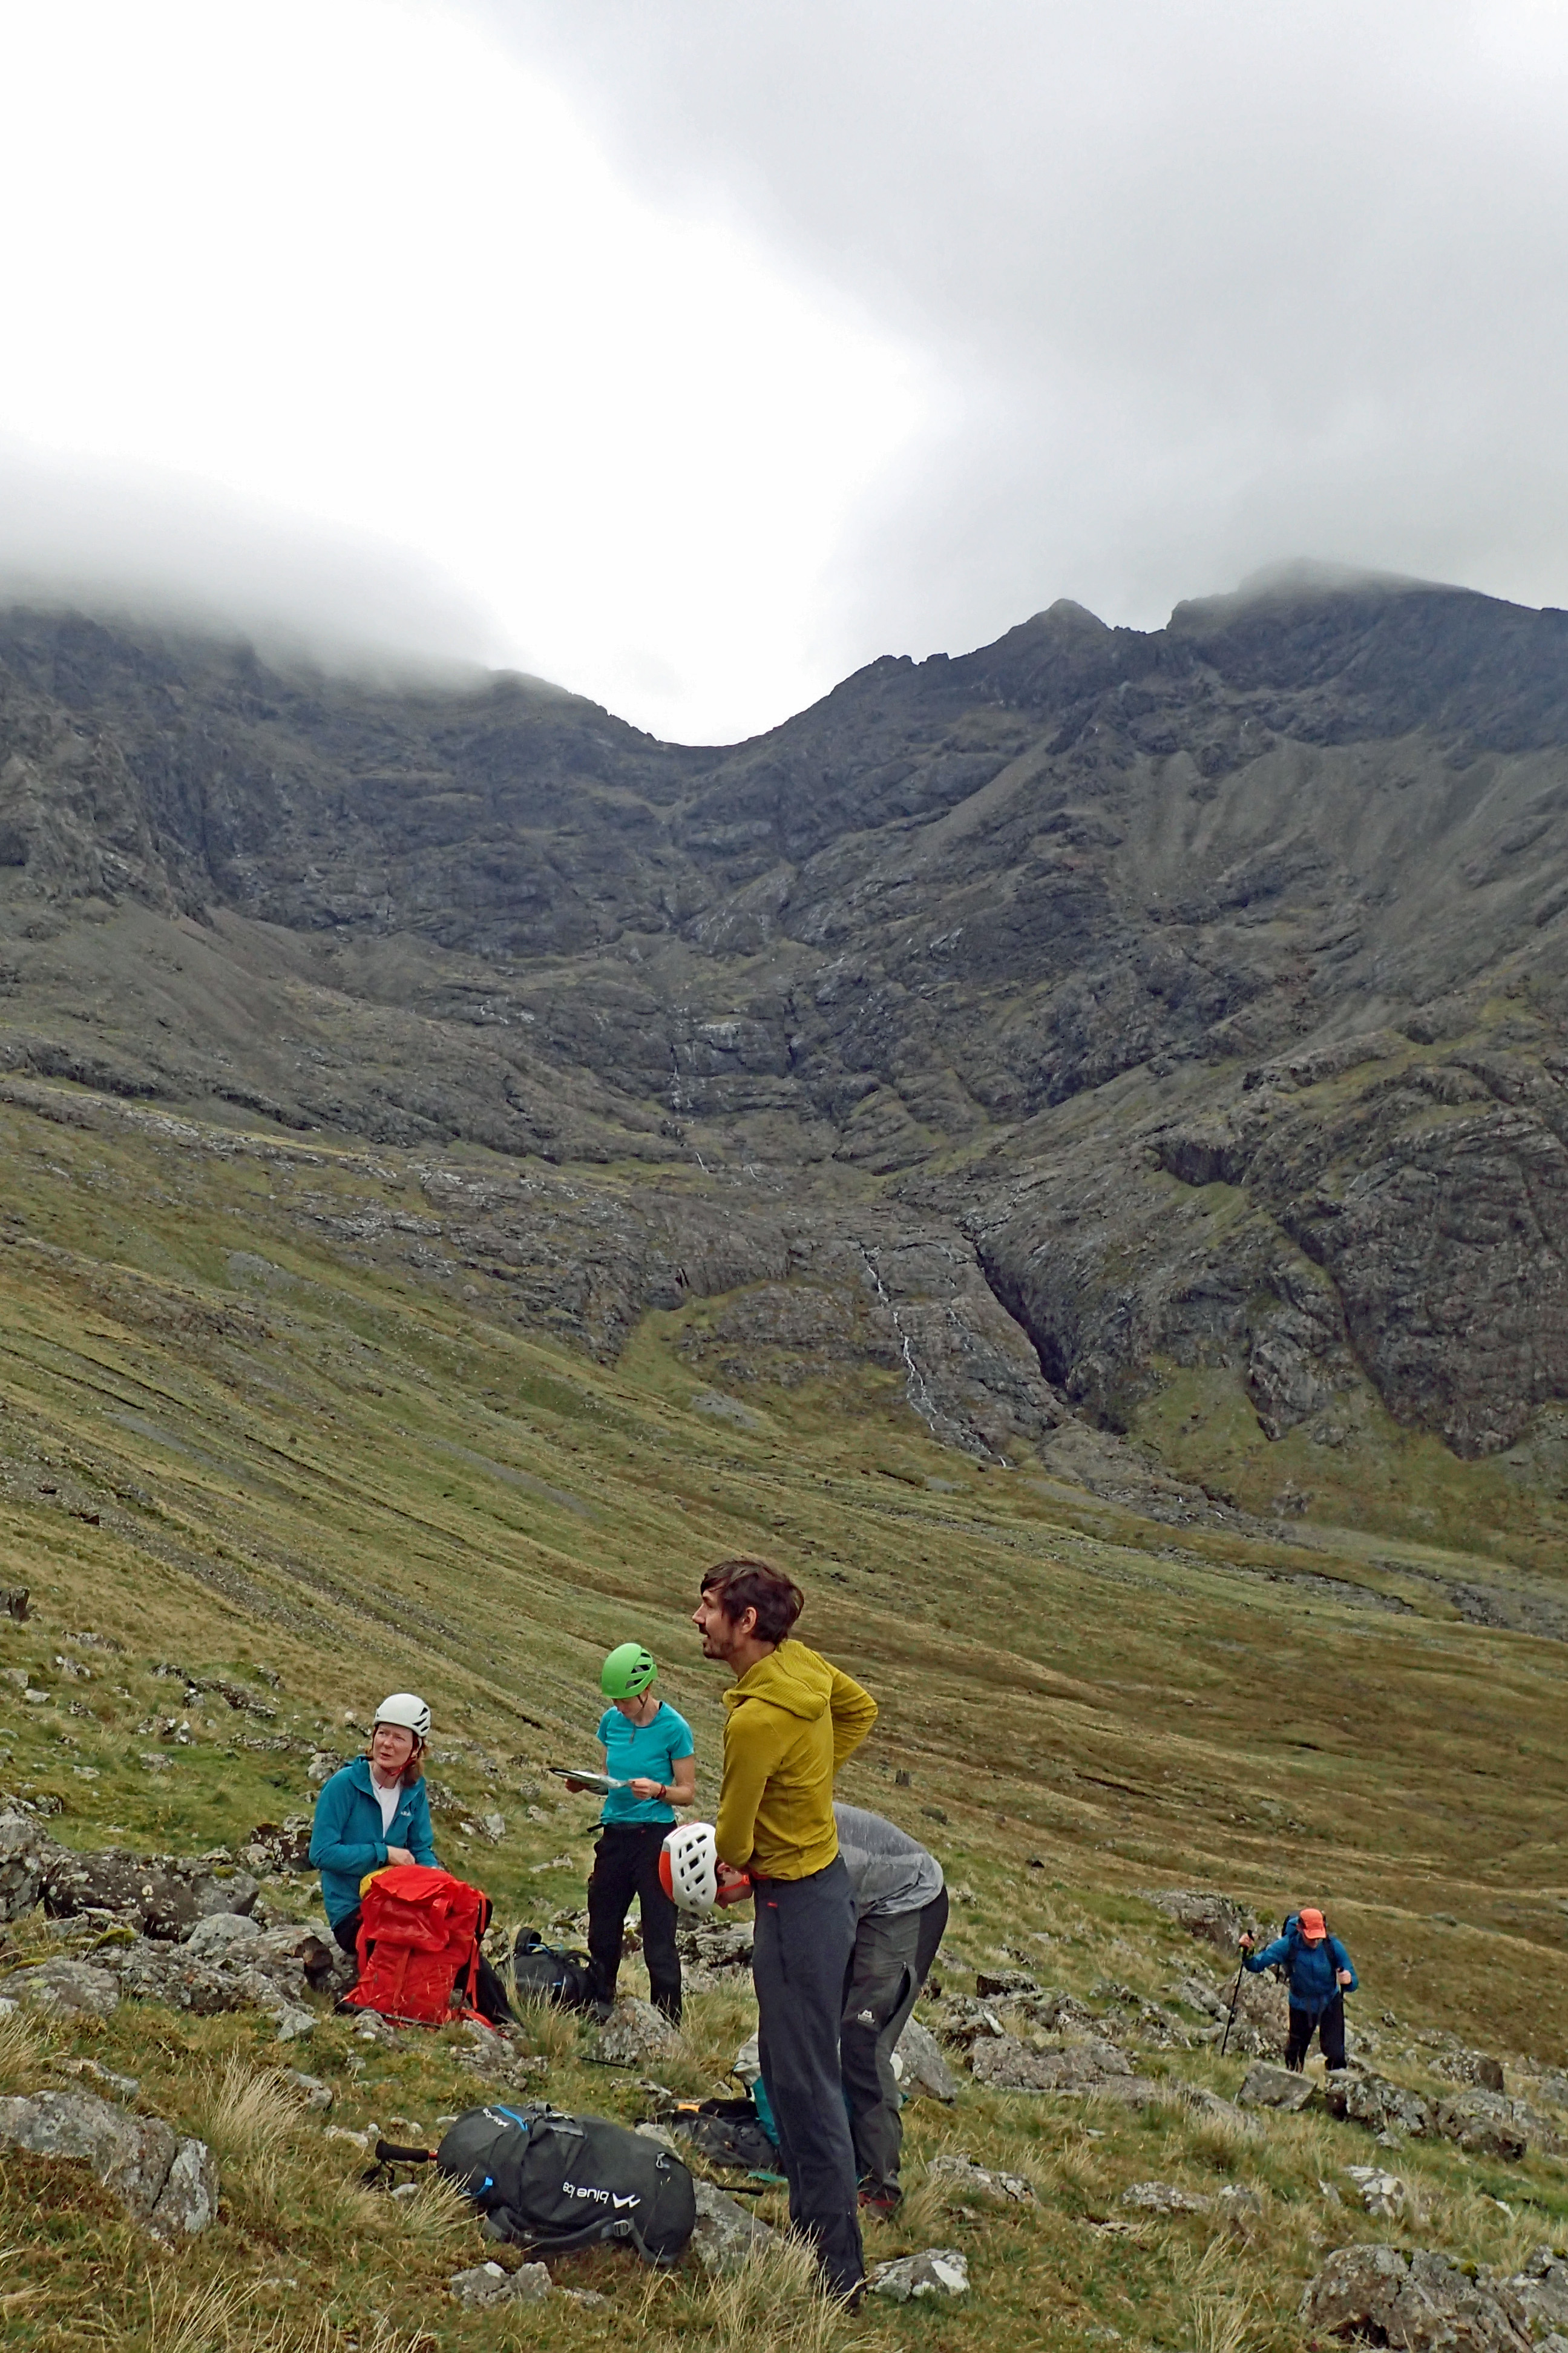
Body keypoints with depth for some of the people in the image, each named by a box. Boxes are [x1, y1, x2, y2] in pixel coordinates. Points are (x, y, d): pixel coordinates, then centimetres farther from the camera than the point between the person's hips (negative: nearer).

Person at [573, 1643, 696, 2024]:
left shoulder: (674, 1728, -12)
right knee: (602, 1931, 16)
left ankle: (668, 2024, 9)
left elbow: (688, 1791, -7)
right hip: (615, 1833, 6)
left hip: (655, 1837, -5)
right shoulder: (612, 1721, 4)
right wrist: (585, 1782, -5)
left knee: (659, 1941, -2)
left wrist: (658, 1790, -25)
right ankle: (599, 2005, 35)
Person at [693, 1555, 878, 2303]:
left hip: (794, 1903, -9)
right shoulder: (805, 1664, -2)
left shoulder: (755, 1720, -27)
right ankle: (811, 2224, 31)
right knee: (786, 2067, 20)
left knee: (806, 2087, -1)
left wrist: (727, 1856, 9)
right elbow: (862, 1709, 20)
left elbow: (732, 1843, -14)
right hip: (823, 1876, 9)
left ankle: (837, 2271, 6)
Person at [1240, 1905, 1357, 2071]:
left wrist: (1348, 1981, -45)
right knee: (1295, 2053, 17)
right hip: (1301, 2006, 1)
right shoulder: (1288, 1945, -27)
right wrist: (1248, 1952, -49)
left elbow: (1354, 1983, -21)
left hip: (1330, 2003, -1)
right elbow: (1256, 1965, -27)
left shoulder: (1333, 1946, -25)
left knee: (1335, 2054, -9)